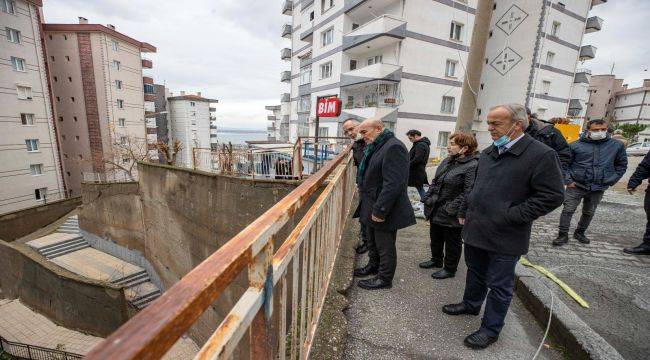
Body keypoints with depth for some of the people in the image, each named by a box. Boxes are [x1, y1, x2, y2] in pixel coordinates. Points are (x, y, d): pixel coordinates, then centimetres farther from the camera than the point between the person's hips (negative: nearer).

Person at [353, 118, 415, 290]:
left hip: (385, 211, -9)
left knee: (385, 246, 8)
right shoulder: (375, 147, 11)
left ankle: (384, 278, 26)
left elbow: (393, 183, -26)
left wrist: (380, 210, -24)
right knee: (373, 242, 23)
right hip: (372, 207, 9)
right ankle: (373, 266, 43)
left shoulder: (393, 147, -20)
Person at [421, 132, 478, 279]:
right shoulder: (447, 161, 7)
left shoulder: (472, 166, -20)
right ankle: (436, 260, 44)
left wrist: (460, 213, -25)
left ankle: (450, 269, 31)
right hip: (436, 211, 8)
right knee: (435, 237, 23)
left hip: (452, 215, -8)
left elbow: (468, 192, -24)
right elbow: (435, 182, 13)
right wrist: (428, 199, 9)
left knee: (452, 242, 12)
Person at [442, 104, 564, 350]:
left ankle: (491, 329, 30)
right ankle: (471, 304, 47)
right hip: (475, 229, 7)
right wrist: (467, 211, 11)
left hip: (505, 237, -6)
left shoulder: (541, 155, -14)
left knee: (499, 286, 11)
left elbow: (552, 196, -16)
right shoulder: (488, 152, 7)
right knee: (475, 272, 24)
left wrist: (511, 216, -19)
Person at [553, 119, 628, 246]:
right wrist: (568, 180, -7)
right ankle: (563, 235, 3)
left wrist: (611, 181, 5)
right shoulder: (576, 145, -5)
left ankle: (580, 233, 32)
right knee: (568, 210, -6)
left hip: (599, 188, 3)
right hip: (576, 186, -3)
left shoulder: (617, 145, 4)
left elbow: (621, 165, 14)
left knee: (589, 212, 15)